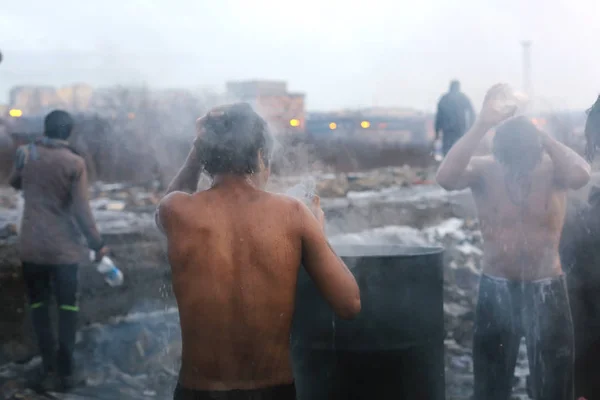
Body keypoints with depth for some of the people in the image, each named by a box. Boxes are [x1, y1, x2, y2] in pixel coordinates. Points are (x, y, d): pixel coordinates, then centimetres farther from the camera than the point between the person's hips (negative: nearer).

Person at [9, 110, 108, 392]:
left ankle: (49, 369, 5)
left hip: (31, 246, 2)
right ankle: (65, 371, 7)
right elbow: (81, 209, -12)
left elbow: (15, 183, 19)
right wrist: (96, 243, -5)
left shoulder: (25, 154, -2)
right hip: (64, 247, -2)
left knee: (38, 305, 12)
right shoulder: (74, 163, -10)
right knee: (67, 307, 9)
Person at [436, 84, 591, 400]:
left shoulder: (553, 168, -11)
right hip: (496, 290, 1)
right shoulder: (483, 170, -11)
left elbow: (581, 175, -35)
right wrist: (482, 125, -36)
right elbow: (445, 178, -32)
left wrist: (538, 133, -29)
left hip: (547, 291, 0)